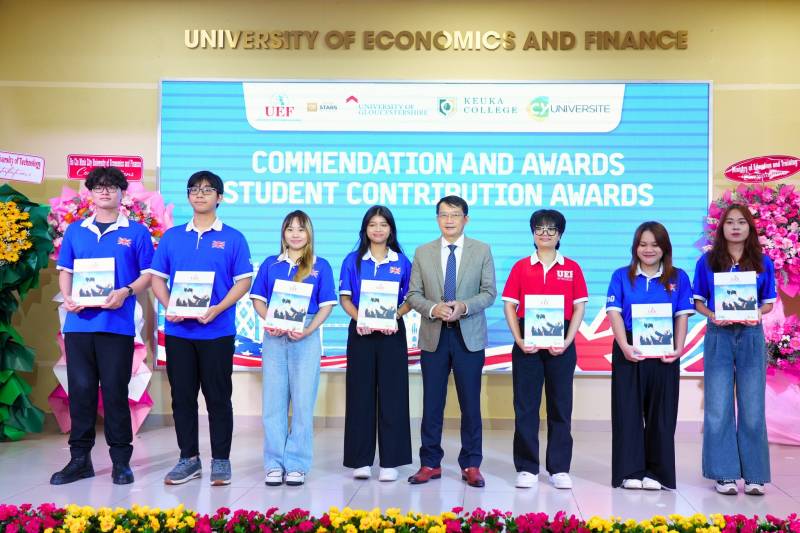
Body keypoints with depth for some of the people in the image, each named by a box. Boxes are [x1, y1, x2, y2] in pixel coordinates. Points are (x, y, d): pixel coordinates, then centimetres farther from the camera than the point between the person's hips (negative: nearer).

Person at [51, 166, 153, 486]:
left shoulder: (136, 232, 6)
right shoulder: (75, 231, 15)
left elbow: (148, 274, 4)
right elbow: (65, 271, 16)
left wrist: (126, 292, -15)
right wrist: (68, 298, -4)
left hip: (117, 324, -3)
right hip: (79, 323, 3)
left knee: (115, 391, 0)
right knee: (80, 390, 5)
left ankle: (121, 460, 11)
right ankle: (80, 459, 16)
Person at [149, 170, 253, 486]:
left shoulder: (232, 238, 1)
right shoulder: (171, 237, 10)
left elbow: (243, 281, -2)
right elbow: (157, 277, 10)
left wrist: (218, 309, -16)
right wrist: (168, 306, -9)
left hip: (217, 331, -3)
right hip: (178, 331, 3)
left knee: (218, 397, 4)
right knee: (182, 397, 9)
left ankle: (220, 460, 15)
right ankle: (189, 458, 22)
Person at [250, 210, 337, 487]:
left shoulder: (320, 266, 6)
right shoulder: (270, 264, 12)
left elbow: (326, 305, 1)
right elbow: (258, 300, 9)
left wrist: (308, 330, -13)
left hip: (306, 337, -2)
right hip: (274, 337, 2)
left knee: (303, 400, 0)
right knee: (274, 399, 3)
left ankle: (297, 464, 8)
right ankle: (274, 464, 11)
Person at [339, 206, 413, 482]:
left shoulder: (401, 262, 5)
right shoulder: (353, 260, 5)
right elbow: (344, 297, 2)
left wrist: (395, 316, -14)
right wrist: (358, 318, -16)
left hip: (392, 333, 0)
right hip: (361, 332, 0)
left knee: (392, 394, 1)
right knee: (360, 393, 2)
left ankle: (390, 461, 8)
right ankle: (360, 460, 10)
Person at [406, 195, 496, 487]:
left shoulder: (482, 251, 3)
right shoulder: (423, 252, 7)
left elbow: (489, 292, -1)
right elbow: (413, 294, 4)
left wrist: (464, 306, -18)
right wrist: (433, 309, -15)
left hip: (469, 336, -1)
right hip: (433, 336, 1)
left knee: (470, 403, 4)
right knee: (432, 403, 6)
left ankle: (471, 465, 15)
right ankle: (430, 464, 17)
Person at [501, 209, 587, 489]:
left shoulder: (571, 268, 6)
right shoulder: (521, 267, 5)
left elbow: (579, 307, 3)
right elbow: (509, 306, 2)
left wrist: (567, 341, -9)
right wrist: (519, 340, -10)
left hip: (561, 344, 0)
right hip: (528, 343, 0)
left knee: (560, 405, 6)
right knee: (525, 405, 2)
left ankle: (559, 469, 15)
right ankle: (527, 468, 12)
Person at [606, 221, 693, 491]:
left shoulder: (679, 278, 8)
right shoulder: (621, 276, 5)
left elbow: (682, 316, 3)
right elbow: (615, 313, -2)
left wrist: (678, 348, -10)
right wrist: (624, 346, -15)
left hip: (663, 354, 1)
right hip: (629, 352, 0)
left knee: (661, 413, 5)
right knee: (628, 411, 3)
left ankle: (656, 472, 15)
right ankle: (630, 471, 11)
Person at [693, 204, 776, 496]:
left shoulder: (763, 263, 5)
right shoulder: (707, 261, 3)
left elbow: (768, 302, 8)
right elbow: (698, 301, 4)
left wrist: (757, 314, -13)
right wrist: (712, 316, -15)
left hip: (750, 336, 1)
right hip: (718, 336, -1)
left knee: (752, 408, 3)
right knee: (719, 408, 0)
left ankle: (754, 476, 13)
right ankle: (724, 474, 9)